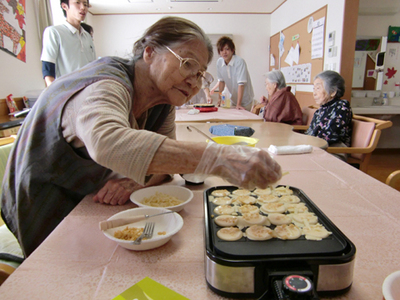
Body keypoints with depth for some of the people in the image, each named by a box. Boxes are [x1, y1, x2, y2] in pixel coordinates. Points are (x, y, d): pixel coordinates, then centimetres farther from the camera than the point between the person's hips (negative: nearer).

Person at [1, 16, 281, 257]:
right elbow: (106, 143, -58)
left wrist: (136, 181, -30)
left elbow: (165, 154, -7)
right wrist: (216, 158, -66)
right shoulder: (106, 86, -35)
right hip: (45, 209, -6)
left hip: (88, 200, 6)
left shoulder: (162, 100, -8)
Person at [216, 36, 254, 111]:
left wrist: (238, 104, -31)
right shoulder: (219, 62, -7)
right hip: (233, 100, 5)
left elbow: (241, 84, -28)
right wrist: (219, 97, 3)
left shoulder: (240, 62, -24)